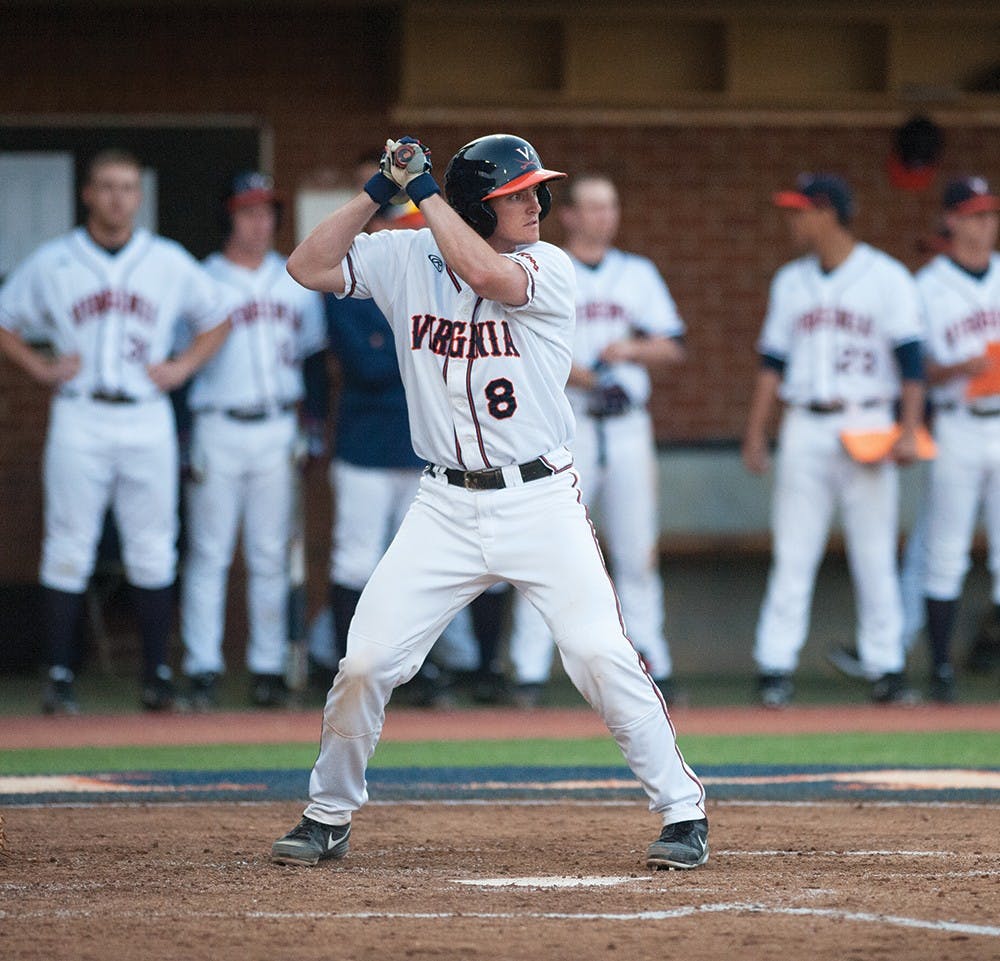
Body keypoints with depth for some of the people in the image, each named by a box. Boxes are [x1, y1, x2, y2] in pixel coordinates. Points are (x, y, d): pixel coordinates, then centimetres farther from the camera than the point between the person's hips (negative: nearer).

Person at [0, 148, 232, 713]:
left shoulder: (171, 264, 7)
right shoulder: (51, 263, 5)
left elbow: (218, 317, 18)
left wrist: (184, 367, 4)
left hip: (149, 419, 1)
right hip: (79, 420, -1)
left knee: (153, 552, 2)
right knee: (69, 548, -2)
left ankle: (158, 676, 8)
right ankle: (61, 679, 1)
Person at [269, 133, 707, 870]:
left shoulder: (548, 268, -7)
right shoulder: (407, 261, 3)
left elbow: (484, 272, -26)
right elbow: (309, 265, -1)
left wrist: (423, 188, -16)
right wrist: (380, 191, -7)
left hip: (540, 501, -2)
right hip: (447, 507, 3)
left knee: (602, 656, -13)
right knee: (366, 662, -2)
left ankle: (683, 810, -1)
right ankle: (329, 816, 17)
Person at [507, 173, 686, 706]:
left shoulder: (639, 274, 14)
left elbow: (673, 347, 9)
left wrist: (631, 349, -11)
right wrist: (566, 371, -19)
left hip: (627, 427, 3)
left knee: (637, 551, 4)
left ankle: (648, 662, 10)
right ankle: (530, 670, -5)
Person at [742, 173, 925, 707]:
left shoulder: (886, 278, 0)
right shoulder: (790, 282, 14)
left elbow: (910, 359, -5)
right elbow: (772, 361, 14)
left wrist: (909, 430, -15)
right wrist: (755, 434, 6)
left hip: (867, 427, -3)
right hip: (804, 431, 3)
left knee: (875, 556, -2)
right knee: (792, 554, -2)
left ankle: (885, 668, 4)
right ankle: (775, 668, -2)